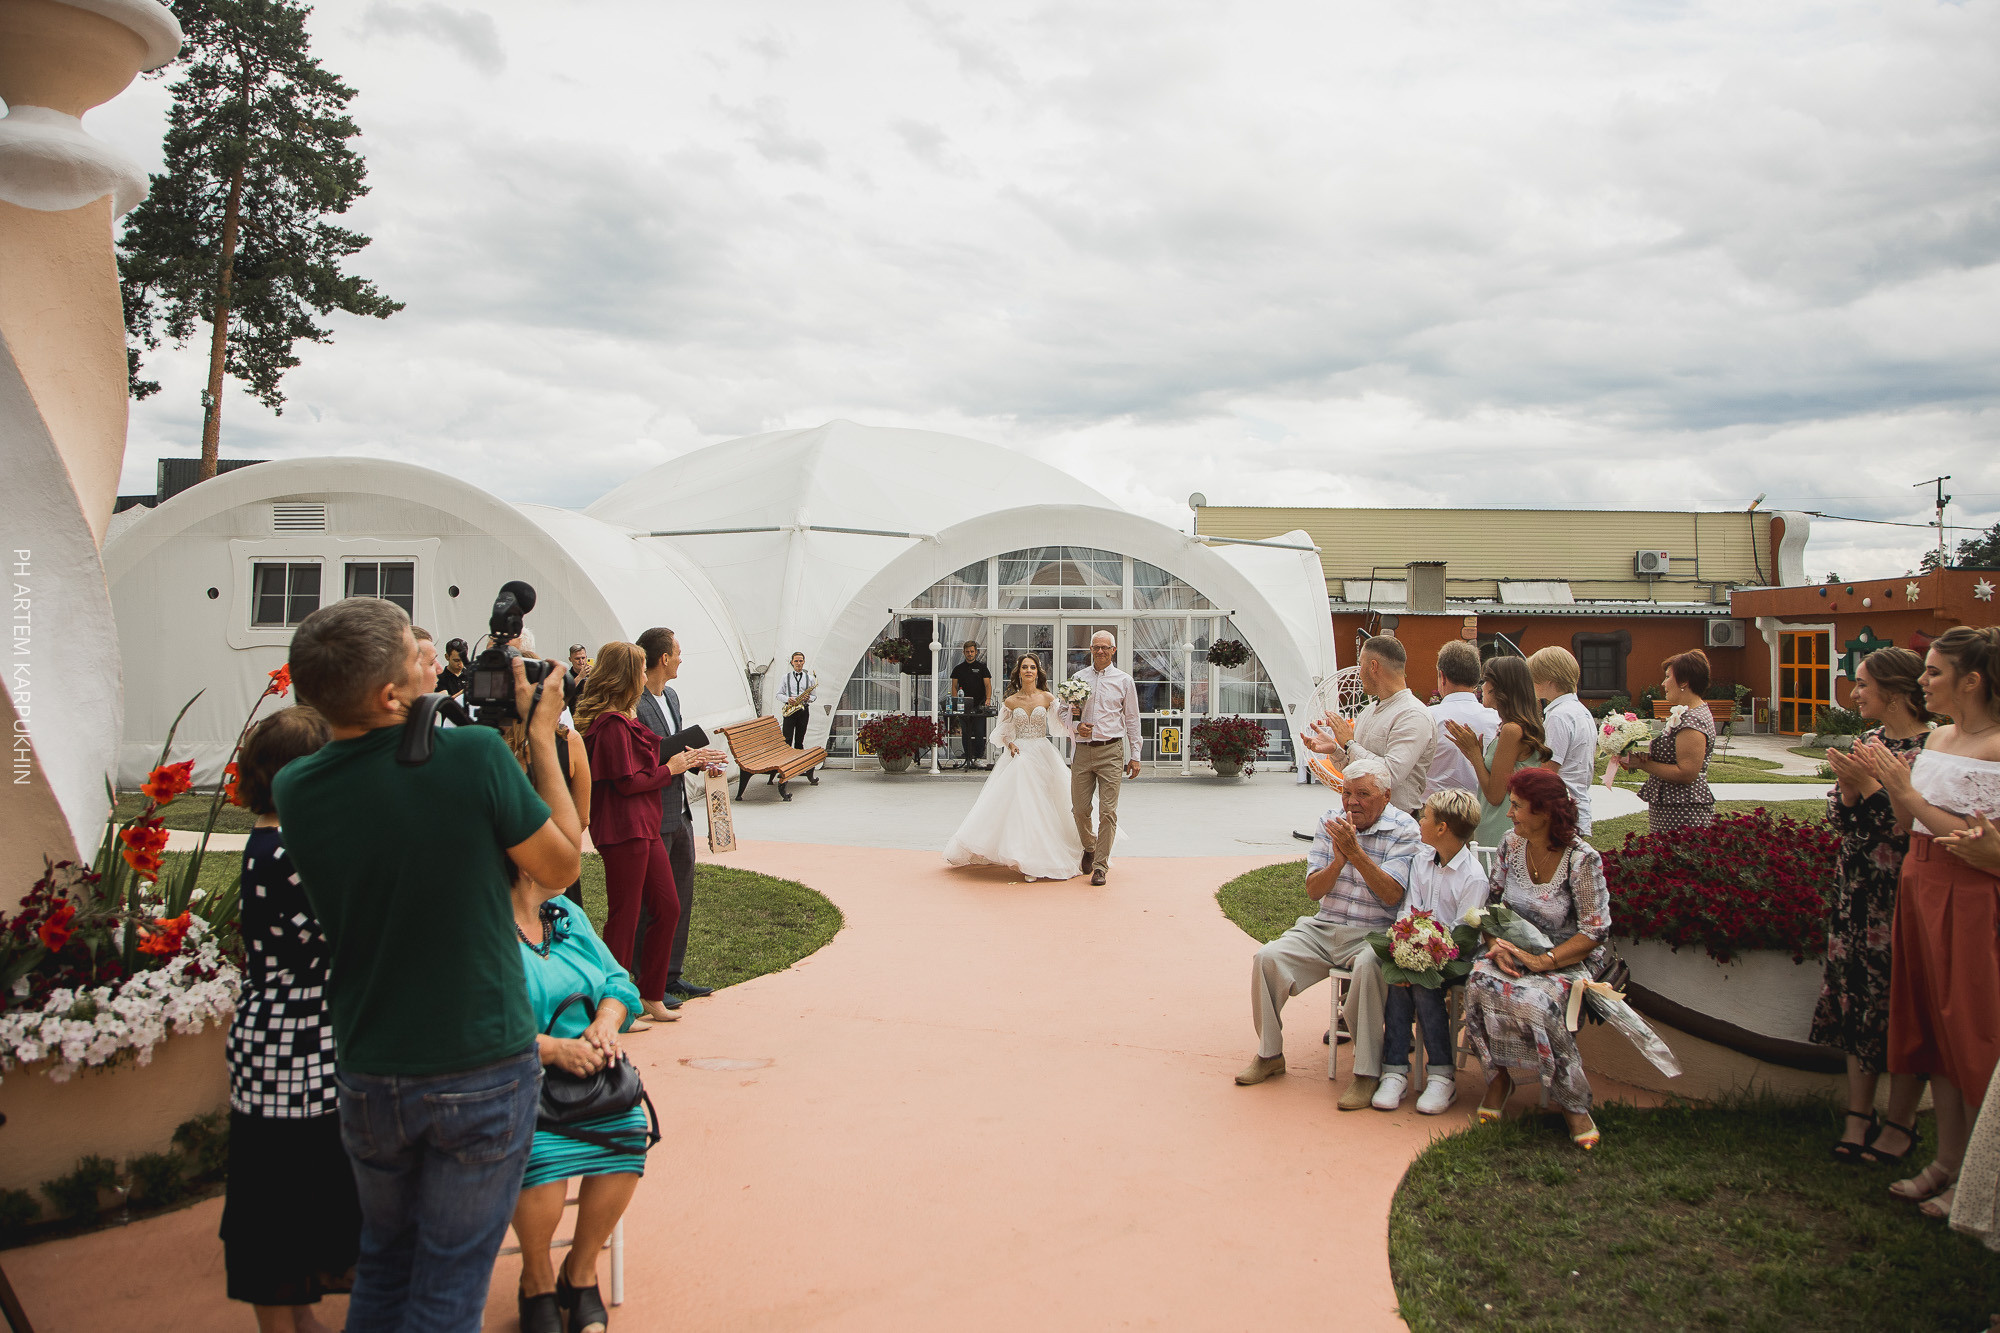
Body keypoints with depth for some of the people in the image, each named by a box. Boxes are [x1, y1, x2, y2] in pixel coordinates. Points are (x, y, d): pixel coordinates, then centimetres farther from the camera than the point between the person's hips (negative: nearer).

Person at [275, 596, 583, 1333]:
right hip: (483, 1072, -4)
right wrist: (541, 737, -2)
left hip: (368, 1077, 4)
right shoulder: (472, 756, -22)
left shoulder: (294, 789, -8)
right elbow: (562, 863, -8)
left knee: (383, 1262, 25)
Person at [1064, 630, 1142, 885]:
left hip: (1111, 752, -2)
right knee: (1079, 808, 5)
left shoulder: (1124, 681, 6)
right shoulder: (1078, 678, 10)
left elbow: (1132, 720, 9)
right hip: (1083, 750, 2)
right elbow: (1064, 713, 15)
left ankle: (1100, 866, 0)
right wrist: (1076, 726, -7)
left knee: (1108, 811, -7)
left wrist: (1134, 756, 5)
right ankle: (1089, 847, 33)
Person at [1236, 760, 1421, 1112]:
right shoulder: (1331, 821, 7)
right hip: (1323, 927, 5)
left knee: (1369, 966, -37)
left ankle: (1367, 1073, -26)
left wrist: (1355, 851, -25)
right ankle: (1269, 1054, 2)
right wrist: (1338, 860, -16)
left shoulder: (1404, 830, -4)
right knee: (1267, 958, -17)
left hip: (1373, 934, -4)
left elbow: (1392, 895, -16)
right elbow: (1313, 889, 4)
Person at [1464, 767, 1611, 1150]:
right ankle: (1498, 1076, -9)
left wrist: (1542, 961, -23)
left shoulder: (1582, 860, -15)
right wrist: (1498, 945, -10)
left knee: (1533, 1001, -34)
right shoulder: (1512, 846, 1)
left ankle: (1572, 1103, -15)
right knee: (1480, 984, -29)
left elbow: (1594, 930, -14)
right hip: (1514, 948, 4)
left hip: (1567, 957, -4)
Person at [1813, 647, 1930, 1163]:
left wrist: (1869, 785, -20)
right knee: (1856, 1000, 11)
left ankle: (1899, 1126, 16)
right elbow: (1841, 820, 9)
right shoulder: (1873, 741, 9)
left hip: (1902, 893, -7)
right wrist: (1848, 785, -9)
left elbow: (1917, 830, -20)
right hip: (1856, 891, 7)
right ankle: (1858, 1117, 21)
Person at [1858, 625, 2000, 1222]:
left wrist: (1909, 792, -20)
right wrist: (1888, 782, -5)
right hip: (1920, 889, 8)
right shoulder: (1937, 737, 9)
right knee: (1933, 1030, 14)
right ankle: (1947, 1162, 26)